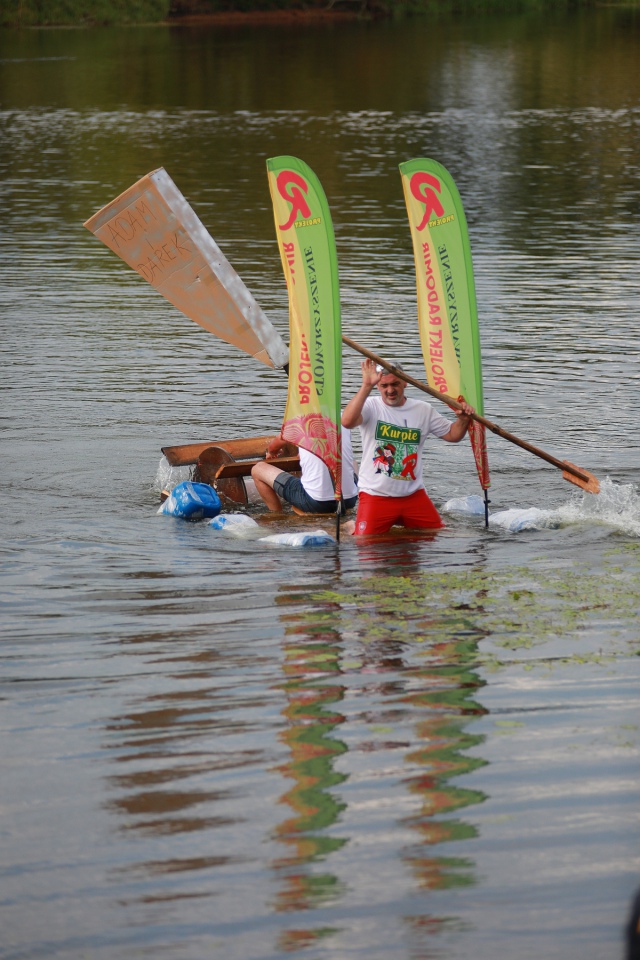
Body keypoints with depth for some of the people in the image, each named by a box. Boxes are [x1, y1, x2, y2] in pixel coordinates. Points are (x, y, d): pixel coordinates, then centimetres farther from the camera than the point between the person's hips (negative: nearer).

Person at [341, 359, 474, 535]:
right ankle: (354, 527, 22)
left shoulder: (423, 410, 6)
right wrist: (367, 385, -32)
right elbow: (347, 421, -27)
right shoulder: (370, 406, -6)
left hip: (413, 494, 4)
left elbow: (452, 434, 12)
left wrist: (463, 419, -11)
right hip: (375, 496, -4)